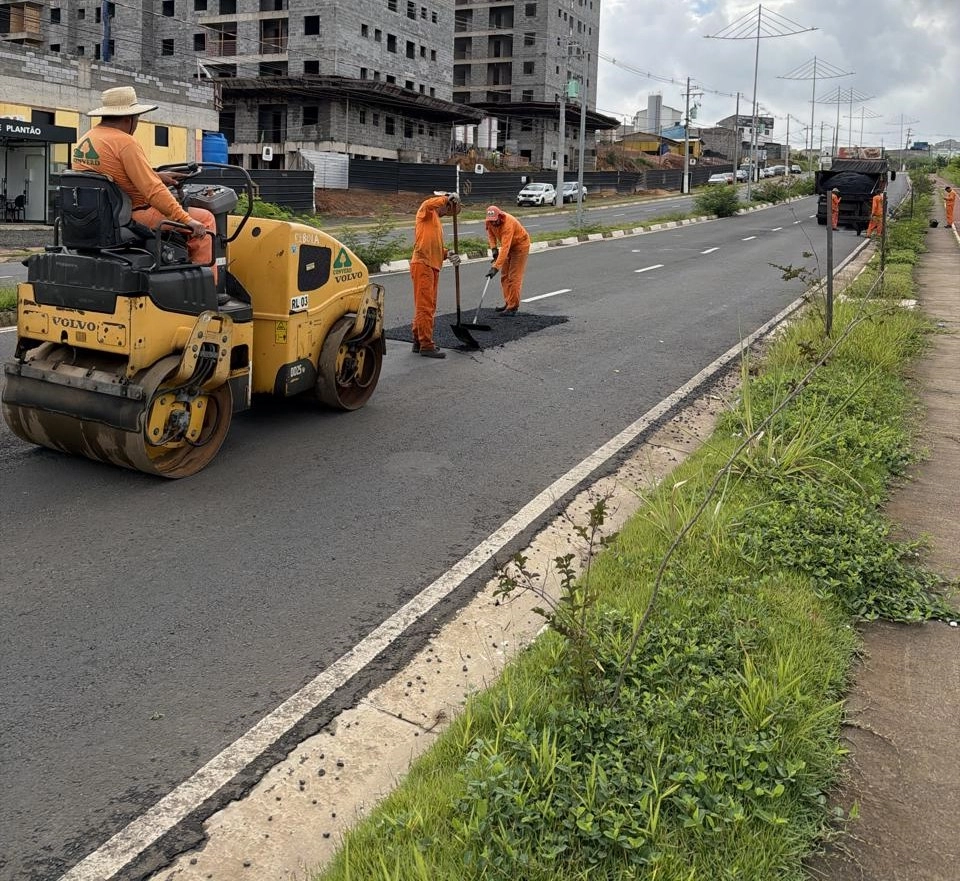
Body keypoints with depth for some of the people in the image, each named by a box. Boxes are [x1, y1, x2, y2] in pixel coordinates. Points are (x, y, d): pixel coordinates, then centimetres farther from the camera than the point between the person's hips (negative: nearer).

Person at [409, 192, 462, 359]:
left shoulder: (437, 222, 25)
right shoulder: (425, 213, 0)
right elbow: (429, 203, -25)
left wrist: (448, 254, 2)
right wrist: (448, 198, -14)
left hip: (433, 266, 9)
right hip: (422, 265, -9)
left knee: (429, 307, 14)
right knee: (425, 306, -9)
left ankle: (419, 341, 23)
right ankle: (426, 346, -8)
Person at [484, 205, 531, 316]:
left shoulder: (508, 224, -38)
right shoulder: (490, 221, -16)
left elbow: (505, 248, -44)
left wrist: (495, 267, -49)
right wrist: (494, 248, -8)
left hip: (520, 245, -8)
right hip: (509, 245, 8)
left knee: (514, 277, -12)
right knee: (504, 275, 9)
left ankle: (513, 307, -10)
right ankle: (508, 303, 18)